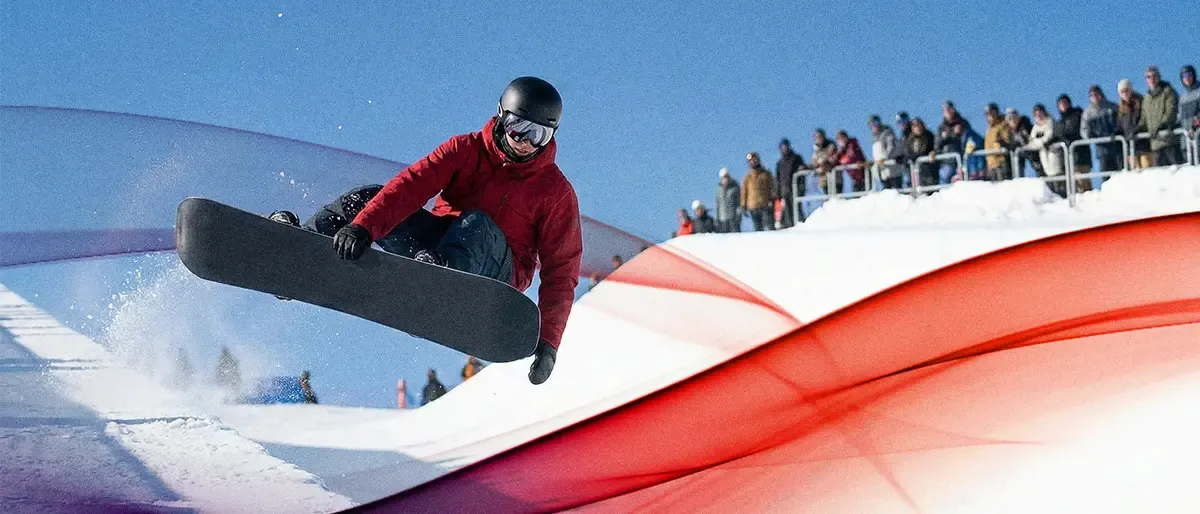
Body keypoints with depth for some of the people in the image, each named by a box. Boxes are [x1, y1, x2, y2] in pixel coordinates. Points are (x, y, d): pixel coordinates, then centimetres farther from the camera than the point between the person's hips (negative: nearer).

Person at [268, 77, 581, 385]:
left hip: (493, 274, -3)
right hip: (434, 247, 3)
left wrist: (548, 342, -19)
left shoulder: (556, 192, -6)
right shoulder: (466, 149, -1)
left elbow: (561, 271, -8)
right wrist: (362, 227, -34)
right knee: (369, 197, -13)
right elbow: (410, 187, -16)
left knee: (476, 223, -35)